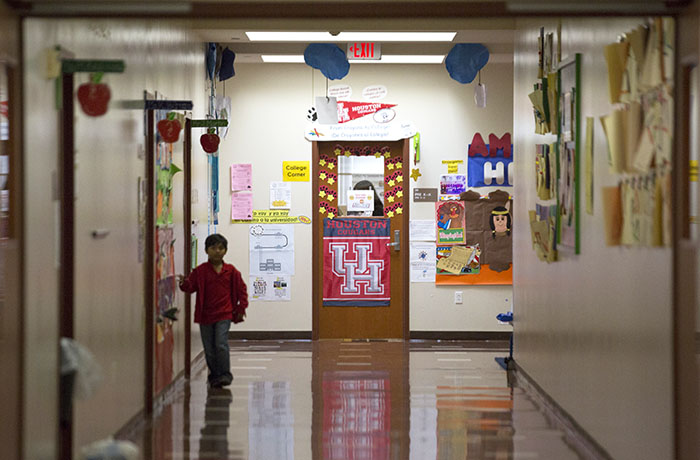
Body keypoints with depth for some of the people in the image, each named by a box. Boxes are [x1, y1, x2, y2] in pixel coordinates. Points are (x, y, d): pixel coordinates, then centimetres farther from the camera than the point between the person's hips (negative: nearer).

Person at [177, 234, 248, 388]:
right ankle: (214, 375, 21)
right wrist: (184, 283, -26)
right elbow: (191, 286, -4)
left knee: (221, 344, -16)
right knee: (209, 349, 7)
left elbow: (241, 289, 9)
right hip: (205, 315, 2)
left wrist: (241, 307, 3)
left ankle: (225, 374, -7)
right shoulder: (200, 271, 2)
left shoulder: (231, 271, 3)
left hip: (224, 314, -2)